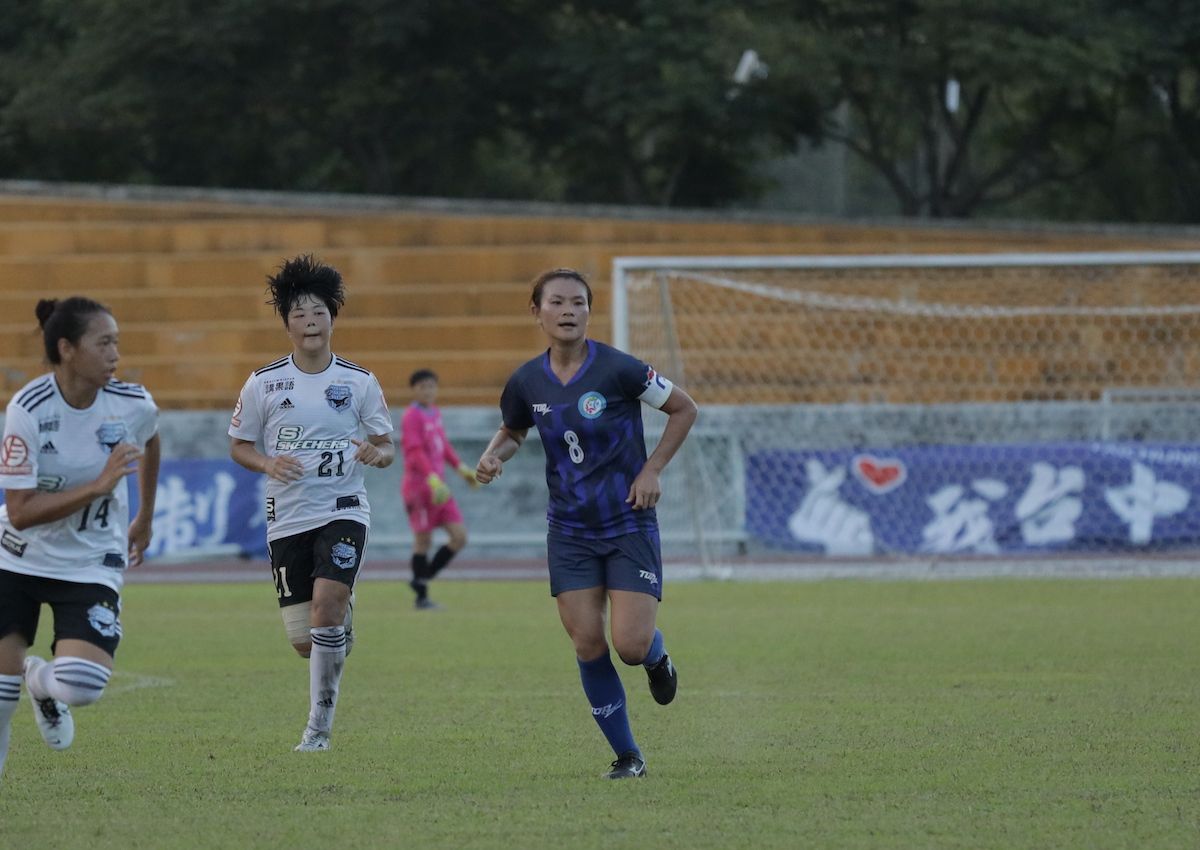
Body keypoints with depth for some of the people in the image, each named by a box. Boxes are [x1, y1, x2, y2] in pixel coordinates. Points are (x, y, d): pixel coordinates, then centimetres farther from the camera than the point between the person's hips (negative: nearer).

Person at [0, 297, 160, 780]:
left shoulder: (132, 405, -12)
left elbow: (149, 443, 16)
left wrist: (145, 518, 25)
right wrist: (97, 487, -30)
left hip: (91, 566, 1)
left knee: (82, 686, -19)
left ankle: (43, 681, 18)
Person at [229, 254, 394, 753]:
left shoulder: (359, 383, 1)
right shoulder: (263, 384, 0)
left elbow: (387, 446, 8)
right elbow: (238, 446, 9)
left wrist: (378, 453, -16)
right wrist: (268, 463, -13)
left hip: (343, 510, -1)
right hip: (287, 518, 1)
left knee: (327, 600, -26)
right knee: (305, 642, -1)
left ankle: (319, 725, -14)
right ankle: (344, 624, 40)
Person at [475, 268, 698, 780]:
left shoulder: (618, 370, -14)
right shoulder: (527, 382, -2)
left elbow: (684, 409, -2)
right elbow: (513, 430, 19)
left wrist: (652, 469, -9)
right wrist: (493, 457, -3)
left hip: (630, 526, -3)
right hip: (570, 531, 3)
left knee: (631, 646, -11)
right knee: (587, 644, -3)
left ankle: (657, 658, 28)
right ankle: (626, 755, 11)